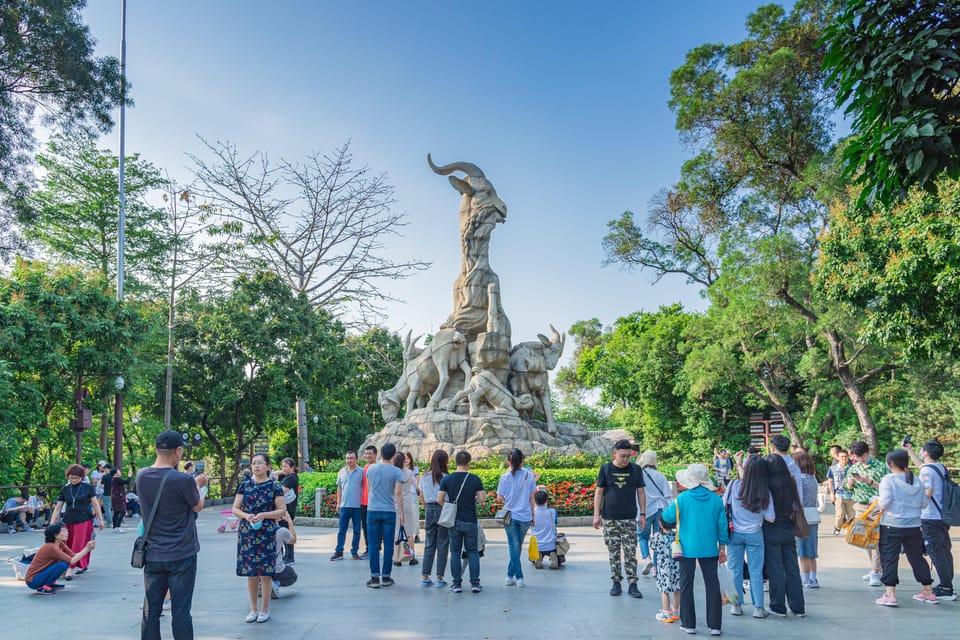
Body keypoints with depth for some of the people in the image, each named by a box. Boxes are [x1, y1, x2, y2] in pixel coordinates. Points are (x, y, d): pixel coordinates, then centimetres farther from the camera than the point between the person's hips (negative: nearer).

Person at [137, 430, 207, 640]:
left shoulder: (142, 476, 0)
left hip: (153, 555, 5)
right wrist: (198, 485, 16)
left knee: (150, 611, 11)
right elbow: (198, 507, -1)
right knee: (181, 612, 2)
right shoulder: (183, 480, -18)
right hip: (182, 555, -5)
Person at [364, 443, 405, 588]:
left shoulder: (371, 468, 3)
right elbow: (398, 493, -10)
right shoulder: (396, 471, -6)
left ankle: (375, 577, 5)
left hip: (373, 511, 2)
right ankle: (386, 577, 10)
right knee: (388, 545, 6)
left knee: (374, 545, 6)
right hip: (389, 511, -2)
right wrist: (401, 513, -4)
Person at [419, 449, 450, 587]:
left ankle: (425, 577, 9)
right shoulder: (446, 478, -9)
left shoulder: (424, 477, 4)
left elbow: (422, 496, 9)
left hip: (429, 510, 4)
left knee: (429, 545, 11)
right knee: (442, 545, 5)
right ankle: (439, 578, 7)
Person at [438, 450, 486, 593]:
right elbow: (481, 499, -8)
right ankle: (475, 583, 6)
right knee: (473, 552, 9)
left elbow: (439, 499, -6)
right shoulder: (475, 479, -6)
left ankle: (457, 584, 10)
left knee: (455, 552, 9)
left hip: (454, 521, 1)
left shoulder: (447, 479, -4)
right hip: (470, 521, -1)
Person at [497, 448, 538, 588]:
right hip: (525, 516, 2)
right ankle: (510, 575, 22)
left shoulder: (506, 477, -9)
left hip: (510, 516, -2)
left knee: (514, 546, 8)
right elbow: (532, 497, 2)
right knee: (517, 546, 16)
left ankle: (519, 577, 5)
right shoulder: (529, 475, -4)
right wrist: (533, 515, 11)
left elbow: (500, 497, -4)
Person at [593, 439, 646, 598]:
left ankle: (632, 584, 6)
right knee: (613, 552, 7)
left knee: (630, 552, -1)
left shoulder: (636, 469, 3)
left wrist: (643, 514, 4)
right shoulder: (606, 469, 0)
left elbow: (641, 492, 9)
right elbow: (599, 492, 3)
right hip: (609, 518, 0)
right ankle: (616, 582, 17)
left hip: (629, 518, 0)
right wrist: (596, 515, -1)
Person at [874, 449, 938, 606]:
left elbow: (884, 503, -16)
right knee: (917, 558, 18)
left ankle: (890, 594, -4)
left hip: (892, 525, -5)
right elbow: (924, 503, 9)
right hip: (913, 526, 5)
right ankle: (928, 592, 27)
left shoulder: (888, 480, -11)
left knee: (889, 558, 0)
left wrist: (875, 501, 4)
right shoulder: (917, 481, 5)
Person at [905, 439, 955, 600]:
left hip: (931, 518, -9)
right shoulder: (941, 467, 10)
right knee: (945, 551, 15)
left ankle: (946, 589, 0)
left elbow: (927, 493, -25)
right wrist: (909, 451, 35)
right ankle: (947, 586, 25)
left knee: (936, 553, -3)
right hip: (943, 516, 9)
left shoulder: (927, 471, -18)